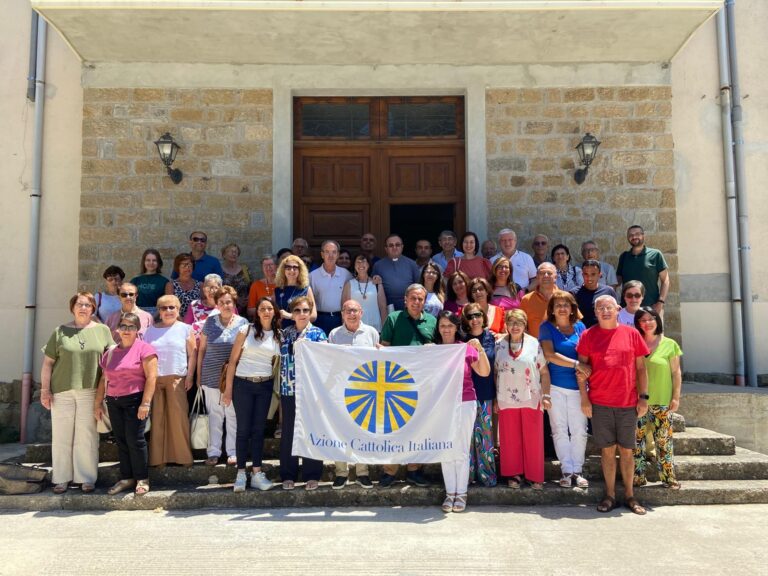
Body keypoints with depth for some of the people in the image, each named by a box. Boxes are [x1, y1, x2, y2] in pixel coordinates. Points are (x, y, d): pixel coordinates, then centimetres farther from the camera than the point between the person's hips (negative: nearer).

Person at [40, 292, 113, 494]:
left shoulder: (102, 330, 6)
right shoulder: (60, 332, 5)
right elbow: (47, 362, 5)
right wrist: (45, 389, 0)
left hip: (90, 391, 0)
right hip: (61, 391, 1)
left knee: (87, 436, 2)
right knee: (61, 435, 6)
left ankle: (87, 478, 11)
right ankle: (62, 478, 16)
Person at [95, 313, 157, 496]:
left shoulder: (144, 349, -5)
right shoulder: (110, 352, 15)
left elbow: (151, 377, -12)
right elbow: (104, 379, 19)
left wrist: (145, 403, -18)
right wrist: (98, 403, 15)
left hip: (135, 400, -6)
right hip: (113, 402, 6)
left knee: (135, 439, -6)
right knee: (121, 441, 7)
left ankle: (142, 479, 5)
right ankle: (126, 478, 17)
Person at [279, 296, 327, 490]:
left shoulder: (318, 334, -1)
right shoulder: (285, 334, 7)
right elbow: (281, 361, 12)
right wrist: (280, 387, 9)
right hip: (289, 390, 2)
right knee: (288, 433, 7)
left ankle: (312, 475, 16)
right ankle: (288, 475, 20)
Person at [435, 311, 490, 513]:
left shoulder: (466, 348, -3)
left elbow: (485, 372, -9)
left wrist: (480, 350, -20)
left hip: (465, 404, -2)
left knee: (462, 450, 5)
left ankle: (461, 493, 16)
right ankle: (449, 492, 19)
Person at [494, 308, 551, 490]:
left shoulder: (534, 343, -1)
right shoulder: (499, 345, 2)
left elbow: (544, 372, 2)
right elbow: (495, 373, 6)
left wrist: (546, 395, -4)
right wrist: (495, 398, 4)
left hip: (531, 399, -1)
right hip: (507, 399, 1)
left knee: (533, 439, 5)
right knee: (510, 439, 9)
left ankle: (535, 476, 18)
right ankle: (514, 474, 23)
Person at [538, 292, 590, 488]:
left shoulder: (580, 327, 9)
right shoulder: (547, 328, 1)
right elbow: (549, 355, -11)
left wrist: (584, 371, -11)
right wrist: (576, 364, -16)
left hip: (577, 385, 2)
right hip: (555, 386, -2)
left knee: (579, 430, 3)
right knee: (560, 430, 3)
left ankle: (577, 470, 14)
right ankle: (567, 470, 12)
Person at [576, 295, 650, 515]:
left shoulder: (631, 334, 4)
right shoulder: (588, 335, 2)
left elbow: (641, 368, 7)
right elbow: (581, 368, 2)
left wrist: (643, 397, 1)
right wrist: (584, 398, -4)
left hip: (628, 402, 1)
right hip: (599, 403, -1)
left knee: (627, 450, 8)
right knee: (607, 449, 6)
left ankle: (629, 495, 21)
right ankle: (610, 495, 17)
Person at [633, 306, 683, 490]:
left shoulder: (669, 344, 2)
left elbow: (676, 372, 4)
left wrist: (676, 397, -1)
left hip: (662, 401, -1)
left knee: (664, 440, 3)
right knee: (637, 440, 4)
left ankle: (668, 477, 13)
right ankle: (638, 476, 12)